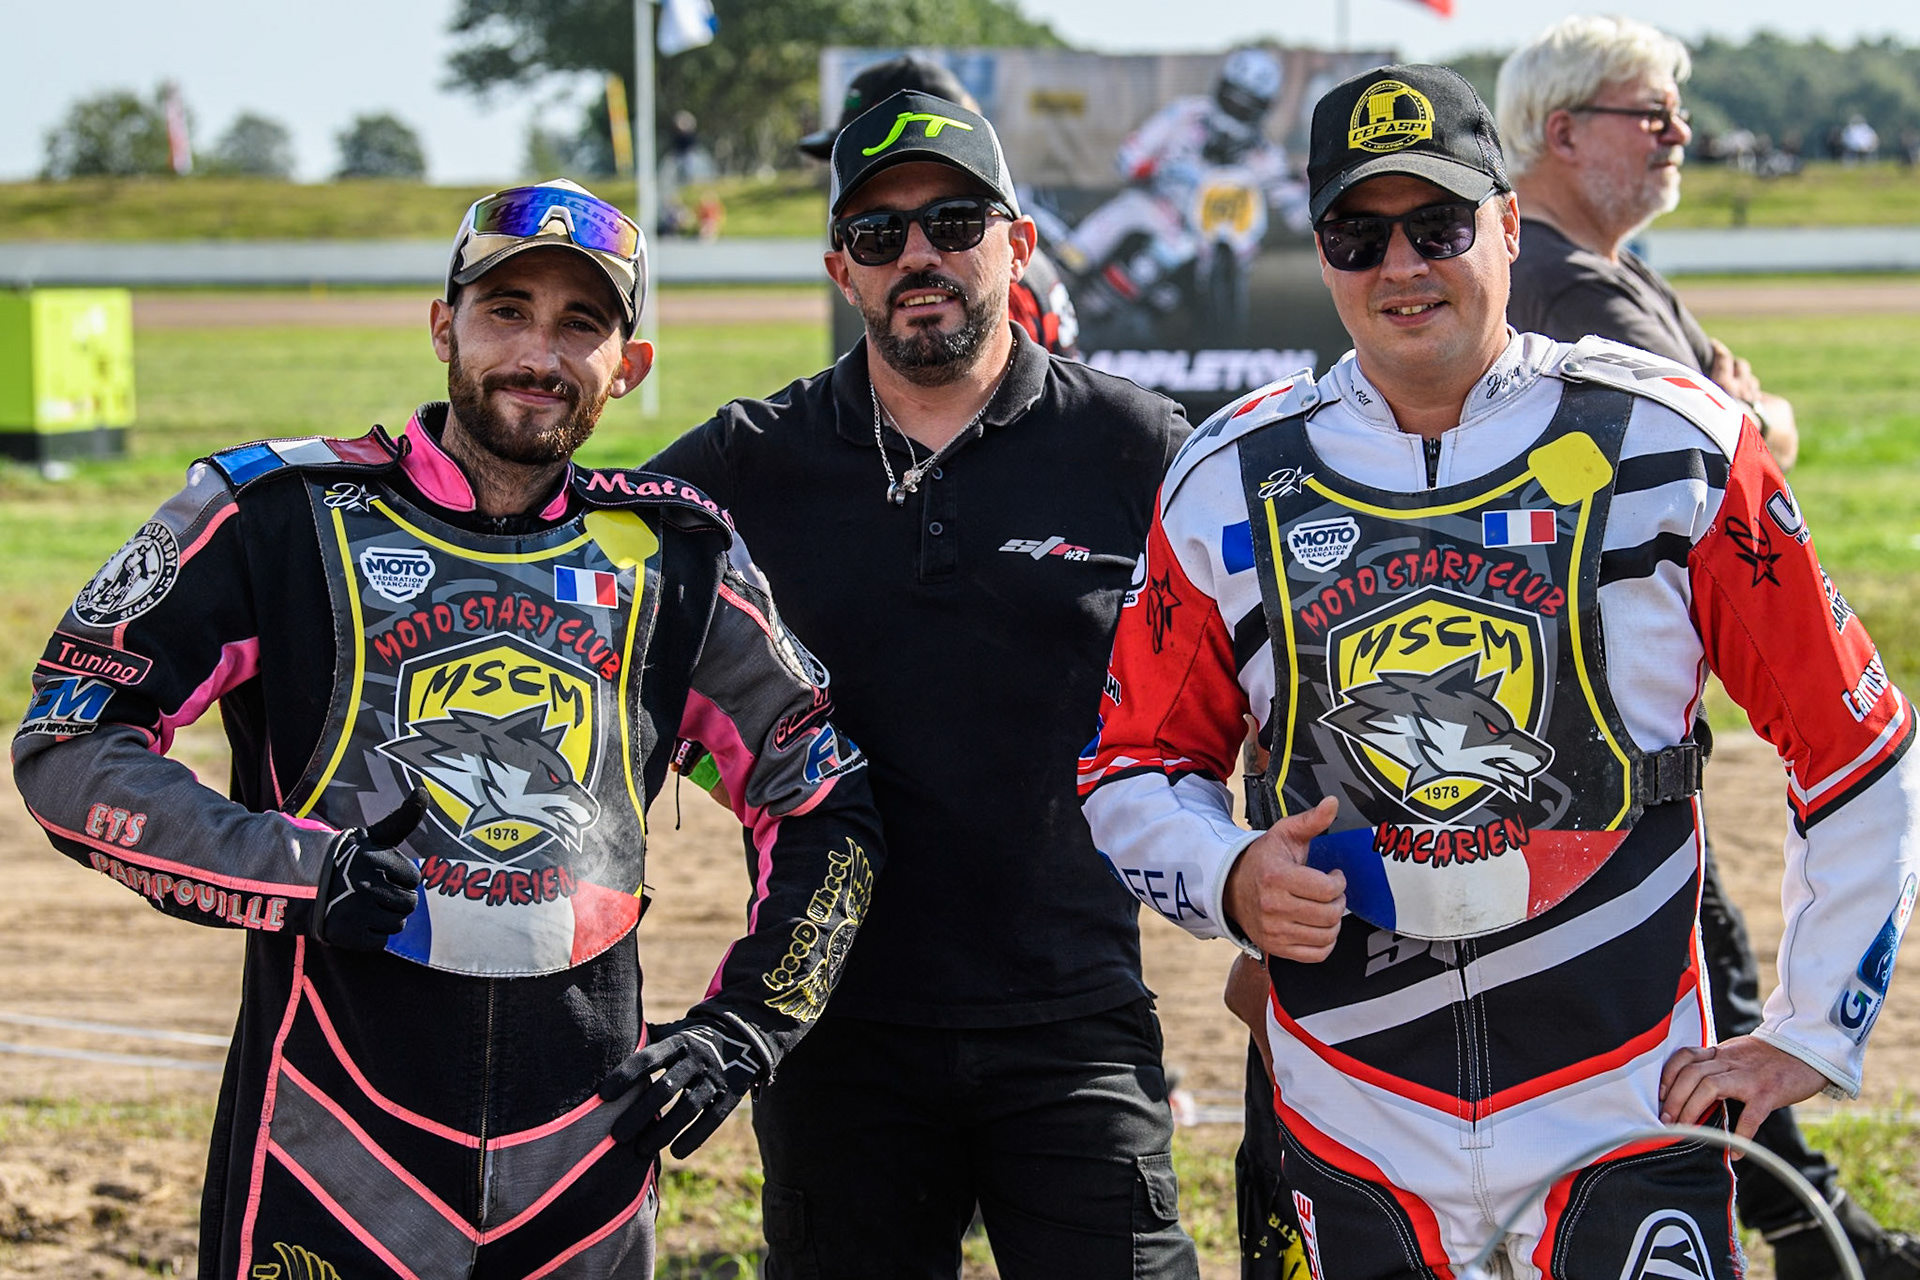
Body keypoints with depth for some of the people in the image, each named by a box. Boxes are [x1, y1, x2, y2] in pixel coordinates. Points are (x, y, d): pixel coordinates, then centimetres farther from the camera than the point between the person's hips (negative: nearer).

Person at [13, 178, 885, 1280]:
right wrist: (286, 871, -14)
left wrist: (743, 1027, 8)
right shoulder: (282, 515, 0)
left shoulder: (672, 559, 10)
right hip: (338, 1139, -3)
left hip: (585, 1136, 3)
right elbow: (70, 750, -3)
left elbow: (827, 801, 19)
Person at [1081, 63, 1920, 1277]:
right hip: (1352, 1120, 2)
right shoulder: (1230, 483, 2)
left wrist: (1809, 1034, 0)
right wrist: (1230, 883, -10)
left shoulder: (1671, 446, -4)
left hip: (1624, 1104, -2)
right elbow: (1134, 767, 11)